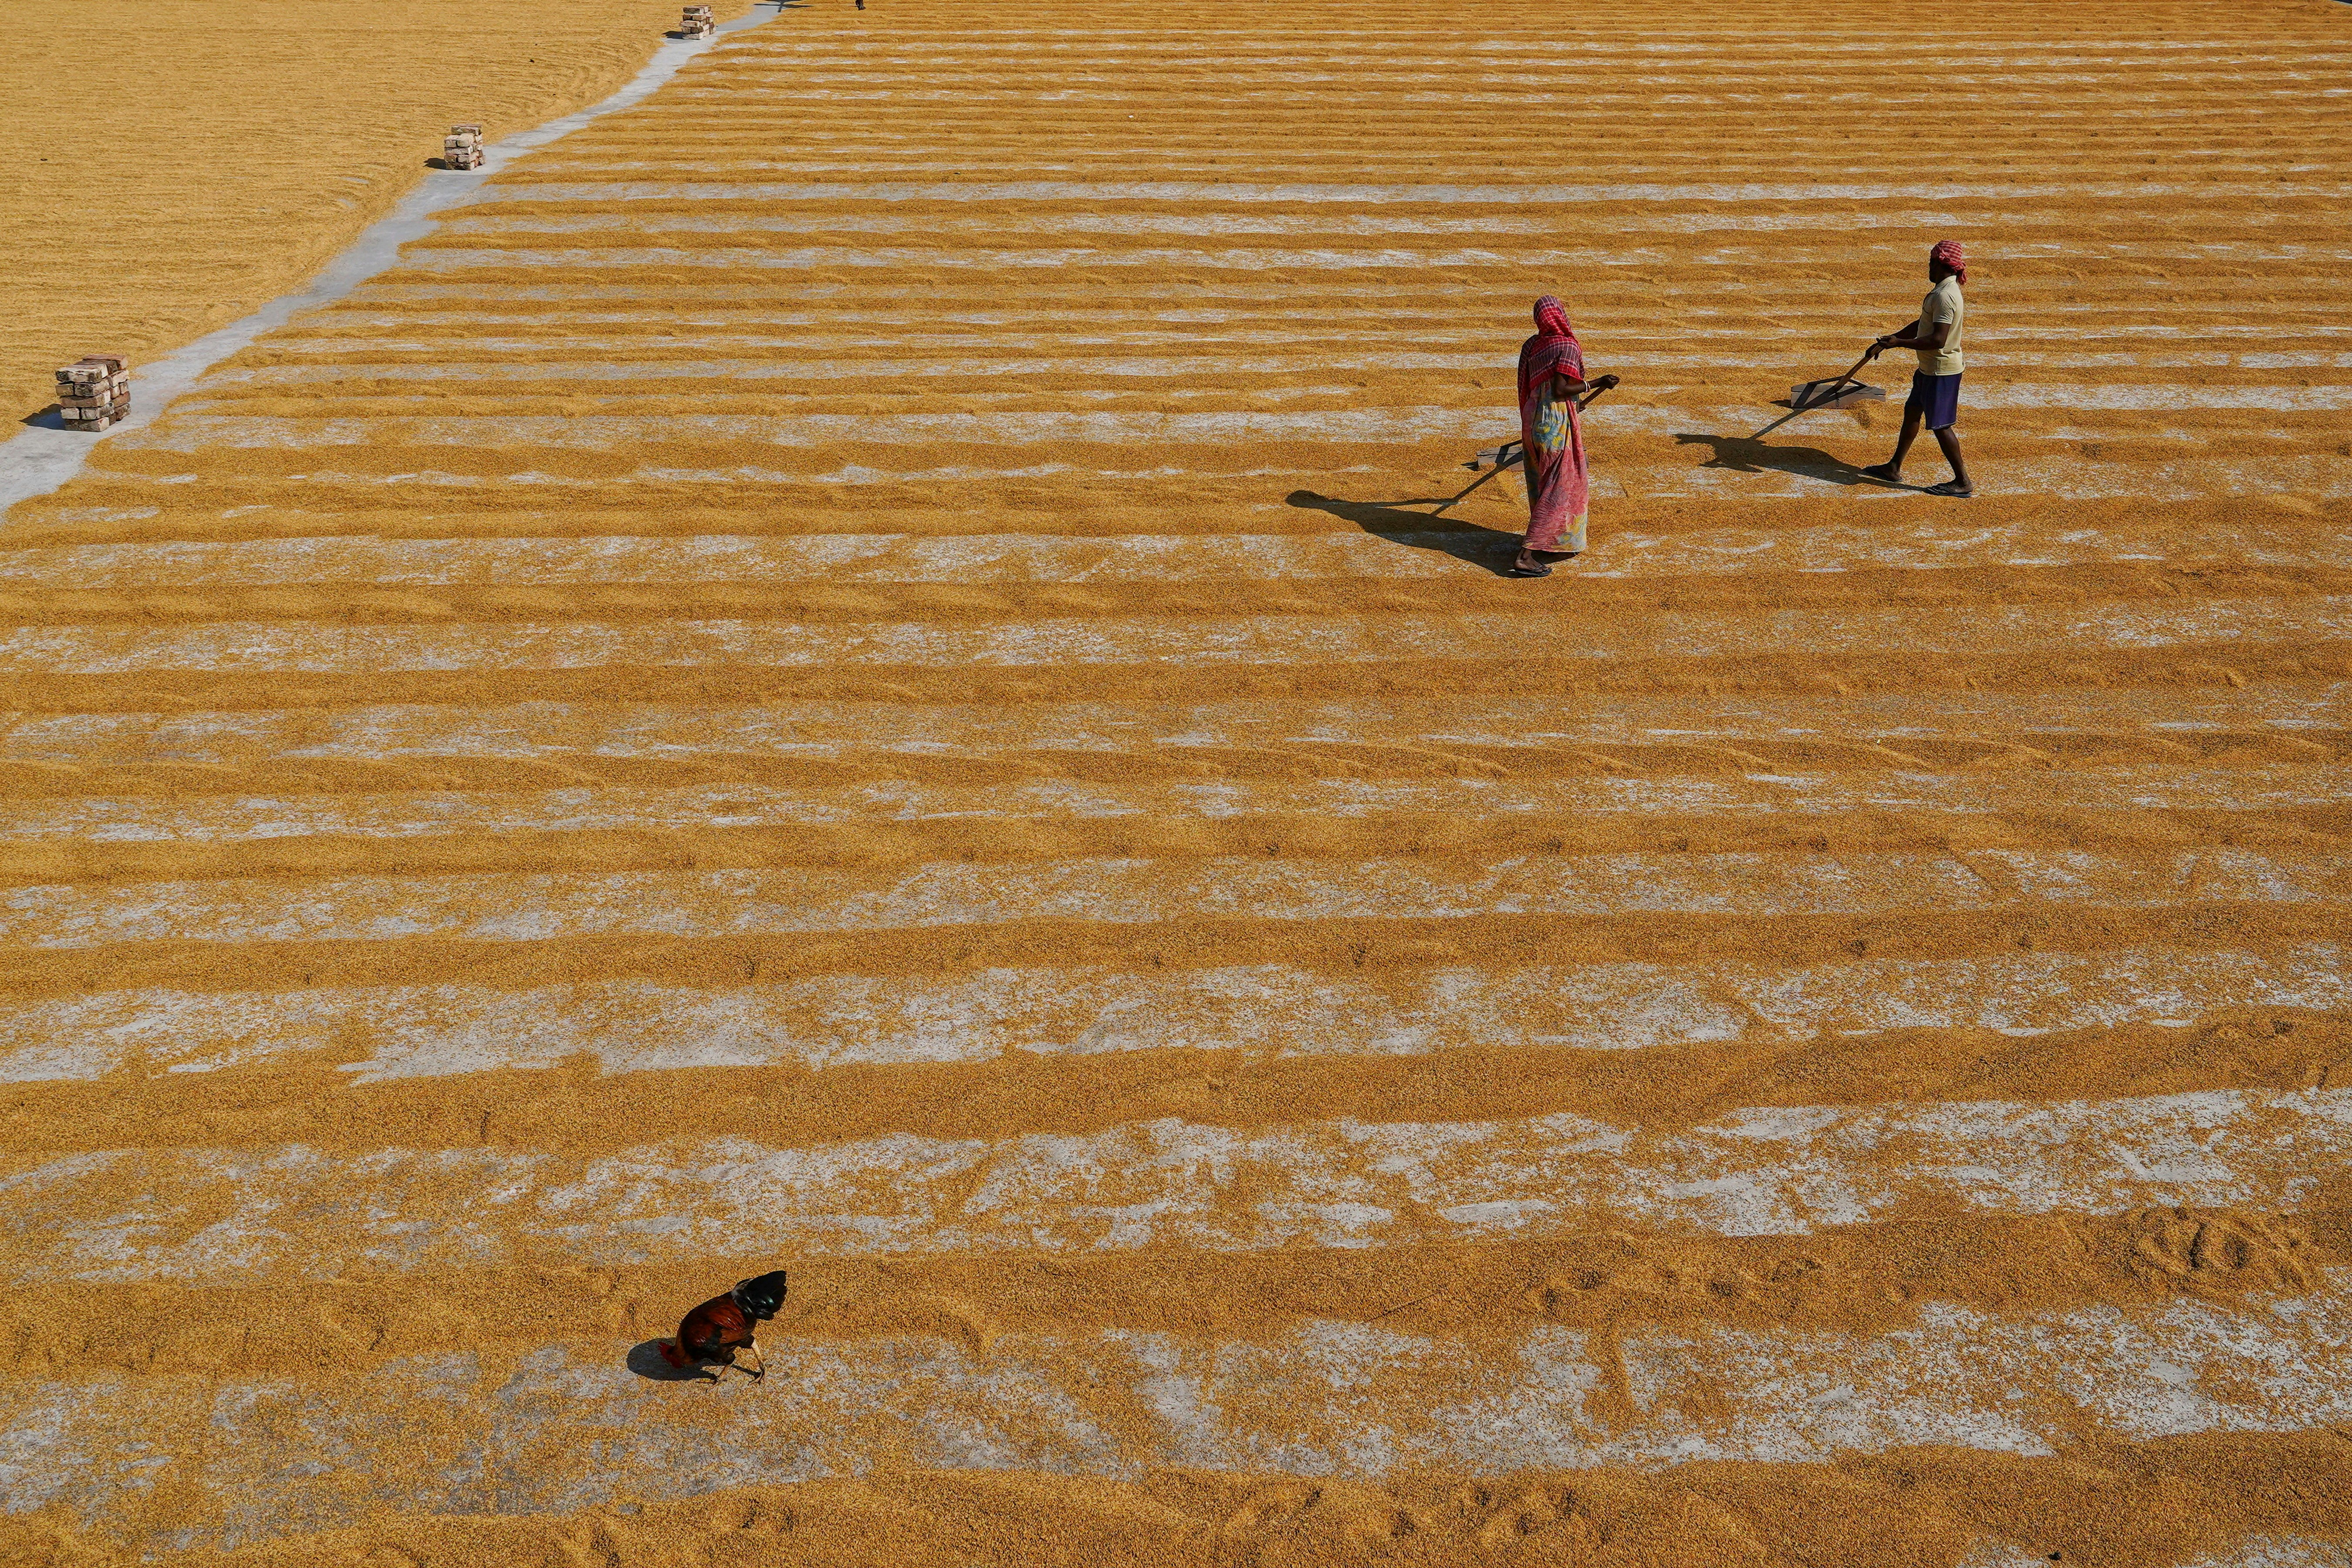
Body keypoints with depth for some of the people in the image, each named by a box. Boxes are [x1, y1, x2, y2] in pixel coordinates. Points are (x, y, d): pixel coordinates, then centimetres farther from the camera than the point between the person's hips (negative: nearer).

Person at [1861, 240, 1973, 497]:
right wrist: (1887, 342, 22)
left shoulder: (1945, 296, -23)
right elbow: (1920, 326, 21)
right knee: (1911, 413, 20)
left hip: (1941, 371, -11)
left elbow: (1938, 340, -30)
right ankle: (1894, 468, 32)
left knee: (1941, 425, -5)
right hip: (1929, 369, 11)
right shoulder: (1945, 290, 10)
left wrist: (1899, 343, -23)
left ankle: (1963, 482, 2)